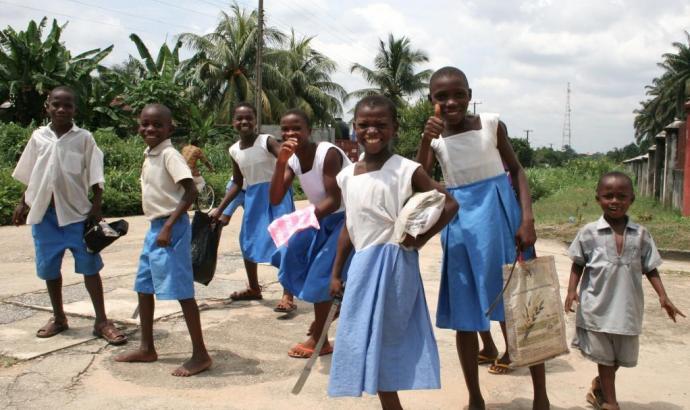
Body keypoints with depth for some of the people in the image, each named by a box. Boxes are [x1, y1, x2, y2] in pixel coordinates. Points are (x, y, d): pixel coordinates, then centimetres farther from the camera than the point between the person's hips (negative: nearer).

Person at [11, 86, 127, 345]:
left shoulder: (84, 138, -3)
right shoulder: (38, 137, 6)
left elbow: (96, 177, -4)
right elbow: (29, 176, 14)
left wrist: (96, 207, -10)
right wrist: (23, 204, 14)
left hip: (76, 212, -3)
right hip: (44, 212, 4)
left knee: (89, 266, -2)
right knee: (49, 267, 11)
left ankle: (101, 321, 5)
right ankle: (58, 318, 28)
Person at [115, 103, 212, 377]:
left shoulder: (169, 154, -15)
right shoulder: (149, 155, 12)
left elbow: (191, 191, -23)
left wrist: (169, 226, -25)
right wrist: (159, 227, 18)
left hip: (171, 228, -10)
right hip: (154, 227, 10)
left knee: (181, 290, -6)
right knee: (144, 287, 16)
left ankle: (200, 354, 3)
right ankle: (147, 348, 30)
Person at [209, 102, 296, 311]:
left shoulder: (267, 141, -13)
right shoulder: (234, 150, 4)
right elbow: (237, 183, 14)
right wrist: (219, 209, 13)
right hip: (253, 197, 7)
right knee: (247, 243, 15)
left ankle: (288, 296, -5)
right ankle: (254, 289, 35)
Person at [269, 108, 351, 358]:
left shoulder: (328, 154, -26)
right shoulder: (292, 160, -4)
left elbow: (334, 200, -28)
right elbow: (275, 199, -12)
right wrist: (280, 162, -23)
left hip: (347, 216, -8)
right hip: (322, 217, 8)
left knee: (321, 271, -11)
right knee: (291, 254, 7)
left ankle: (318, 340, 4)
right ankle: (330, 307, 25)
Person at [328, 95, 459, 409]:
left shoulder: (406, 170, -9)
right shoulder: (347, 176, 7)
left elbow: (450, 203, -8)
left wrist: (421, 238, -15)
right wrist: (336, 273, 14)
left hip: (393, 263, -6)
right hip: (362, 264, 6)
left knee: (380, 339, 0)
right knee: (365, 339, 11)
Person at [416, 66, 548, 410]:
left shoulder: (491, 124, -3)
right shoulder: (434, 137, 1)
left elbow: (516, 170, 1)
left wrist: (527, 219, -11)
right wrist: (426, 140, -20)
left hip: (500, 216, -2)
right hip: (461, 225, 2)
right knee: (464, 315, 8)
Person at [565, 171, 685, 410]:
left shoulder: (641, 234, -1)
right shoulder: (589, 232, -7)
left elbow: (650, 268, 5)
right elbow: (578, 265, 1)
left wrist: (662, 296, -4)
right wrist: (572, 291, -10)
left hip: (628, 307, 3)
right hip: (598, 307, -3)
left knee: (623, 356, 16)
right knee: (605, 356, 10)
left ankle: (599, 386, 42)